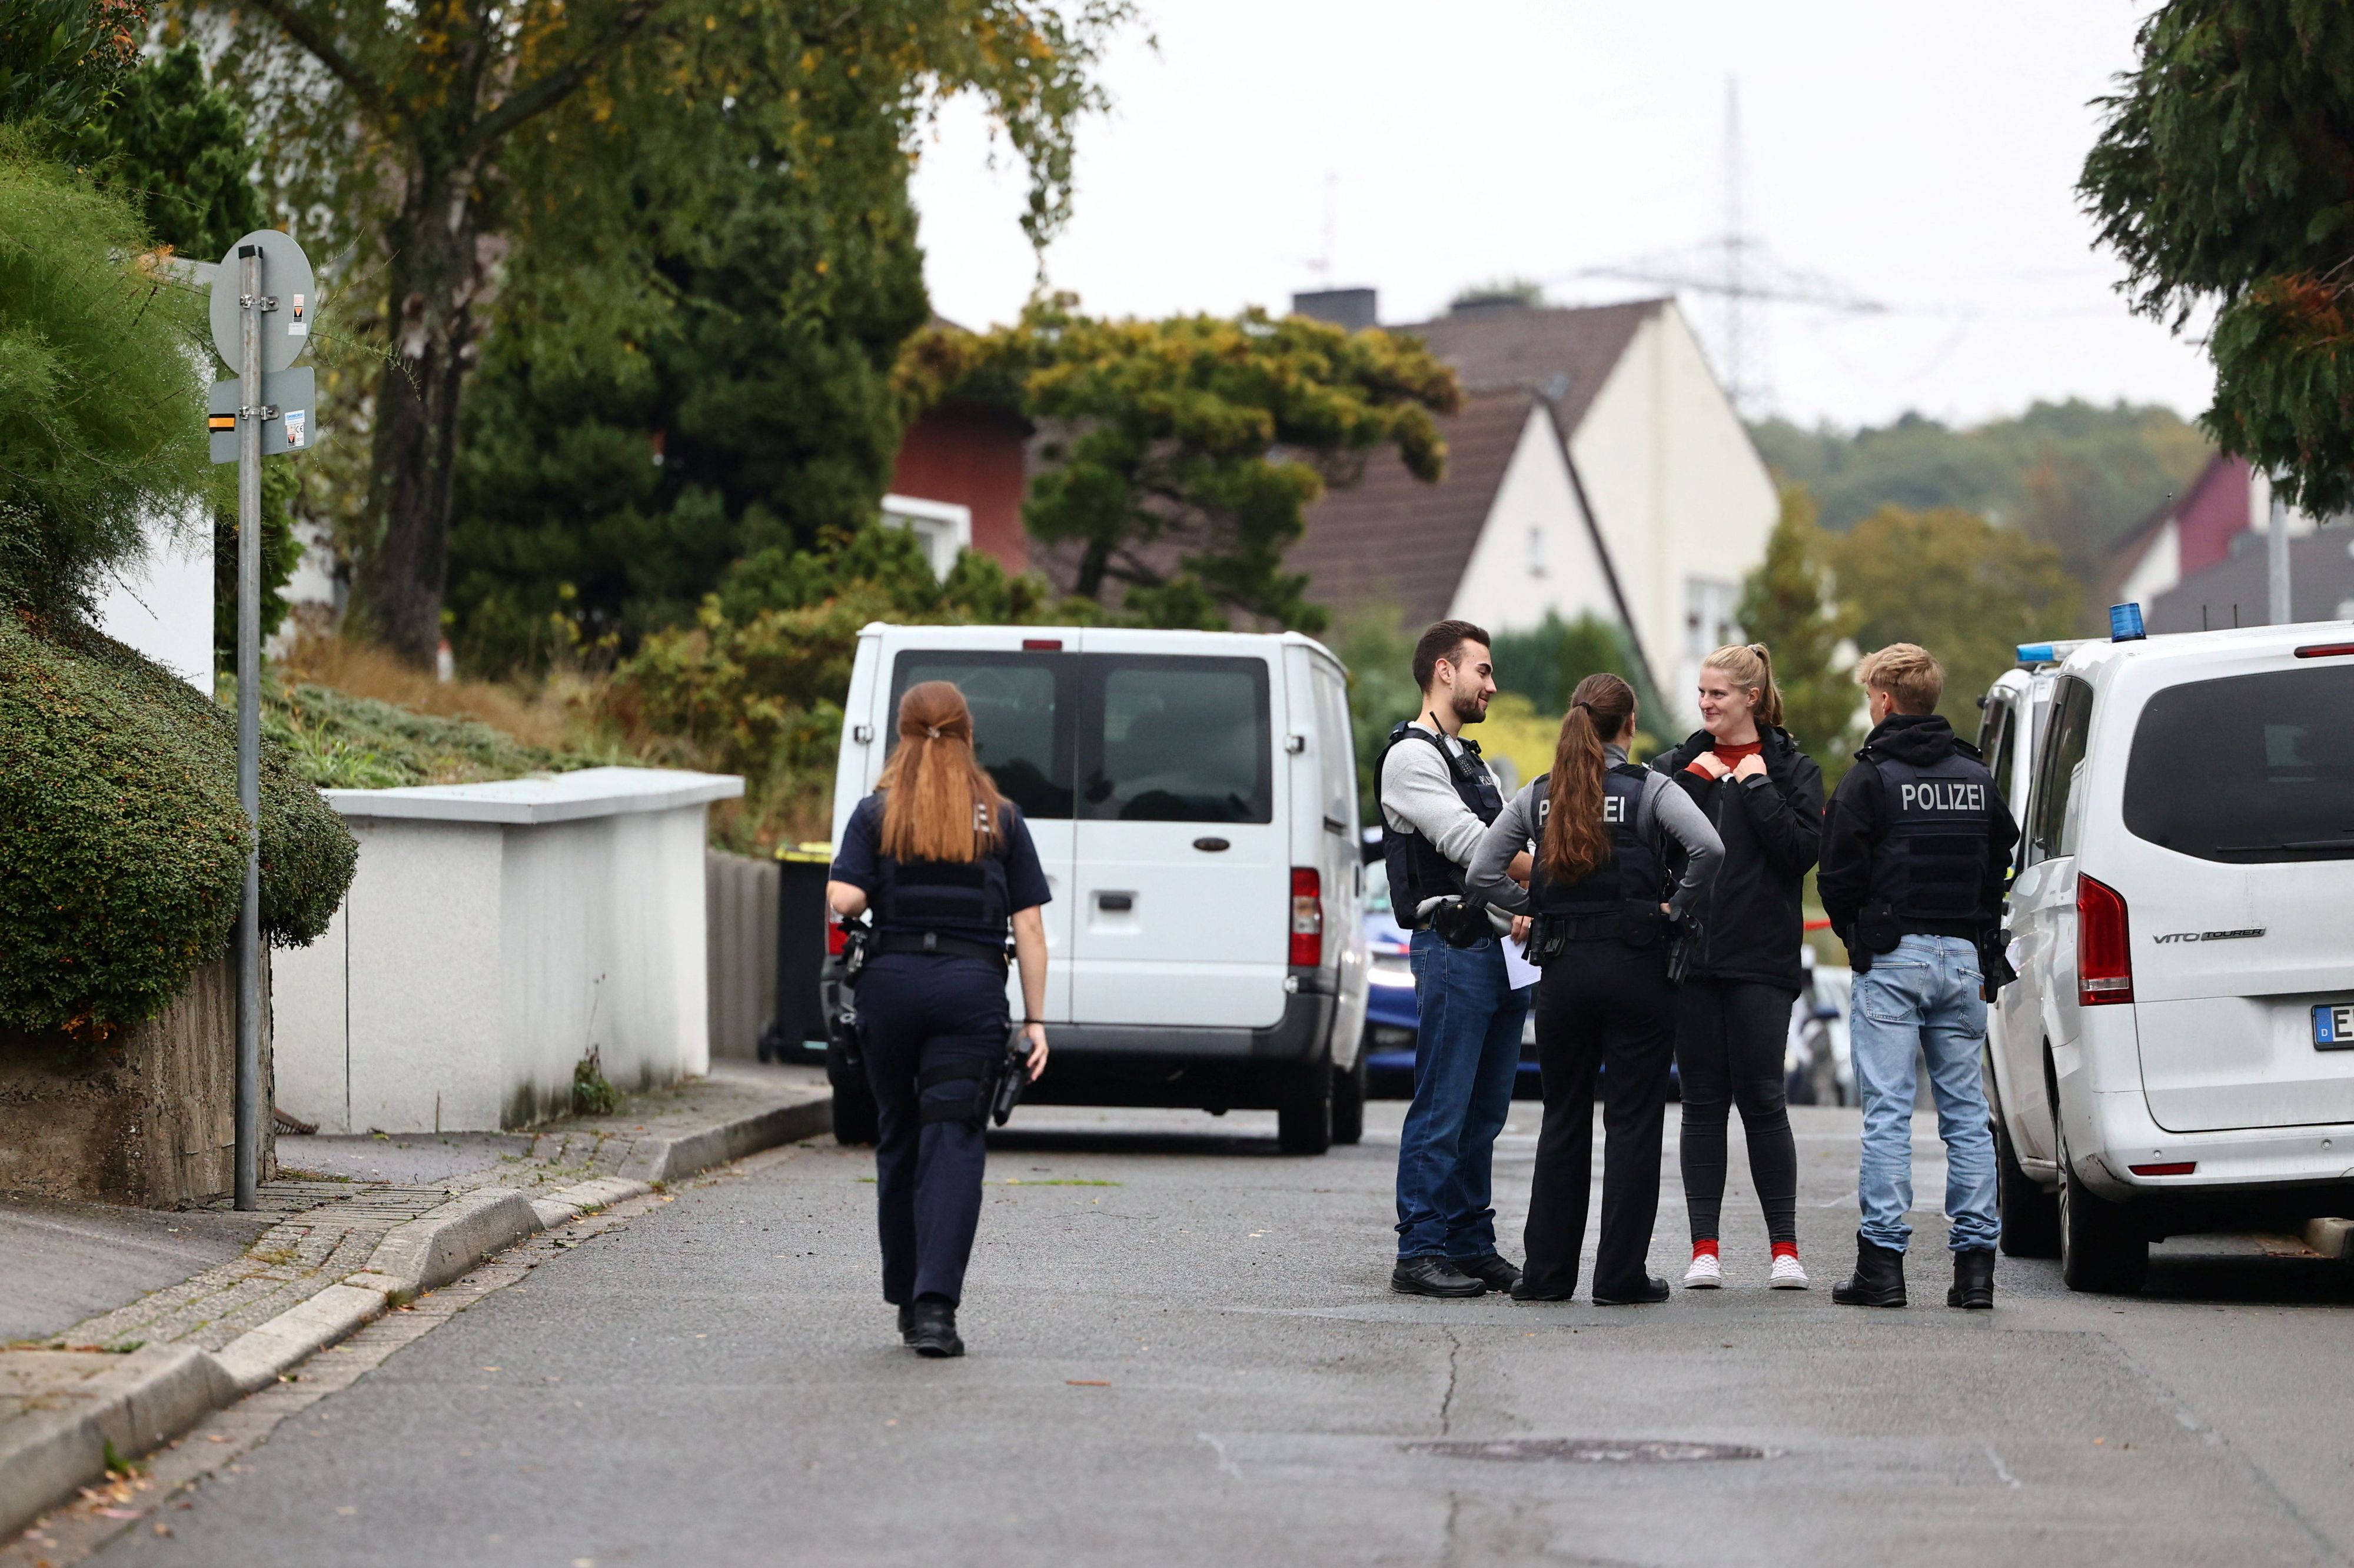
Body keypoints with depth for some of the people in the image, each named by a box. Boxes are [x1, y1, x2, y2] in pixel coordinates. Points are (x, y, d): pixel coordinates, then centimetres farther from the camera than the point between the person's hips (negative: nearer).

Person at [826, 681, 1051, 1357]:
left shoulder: (877, 813, 3)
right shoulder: (1000, 819, 5)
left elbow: (843, 900, -9)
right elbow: (1028, 926, 1)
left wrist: (872, 901, 14)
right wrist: (1035, 1020, 4)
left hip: (890, 984, 1)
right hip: (971, 987, -1)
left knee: (898, 1141, 15)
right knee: (953, 1145, -5)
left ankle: (908, 1300, 21)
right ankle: (936, 1306, -18)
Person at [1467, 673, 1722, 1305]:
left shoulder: (1538, 795, 5)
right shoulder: (1648, 789, -5)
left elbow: (1481, 874, 2)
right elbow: (1709, 848, -20)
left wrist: (1538, 907, 8)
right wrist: (1676, 905, -7)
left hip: (1562, 968, 3)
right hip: (1635, 967, -3)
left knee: (1563, 1117, 12)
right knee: (1632, 1120, 2)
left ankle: (1548, 1272, 12)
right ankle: (1621, 1275, 1)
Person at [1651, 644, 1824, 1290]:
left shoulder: (1792, 769, 5)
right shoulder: (1680, 764, 13)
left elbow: (1802, 849, -9)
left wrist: (1758, 788, -9)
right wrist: (1689, 782, -9)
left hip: (1761, 959, -3)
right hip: (1691, 955, 3)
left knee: (1762, 1099, -4)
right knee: (1702, 1102, 3)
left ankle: (1784, 1247, 2)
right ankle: (1704, 1248, 5)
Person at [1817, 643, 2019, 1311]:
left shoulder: (1871, 777, -7)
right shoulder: (1976, 778, 11)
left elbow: (1839, 877, -8)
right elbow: (2001, 861, 13)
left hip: (1893, 961, -5)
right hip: (1961, 958, 5)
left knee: (1887, 1112, -5)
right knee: (1966, 1112, 7)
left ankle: (1883, 1261, -8)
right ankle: (1975, 1261, 3)